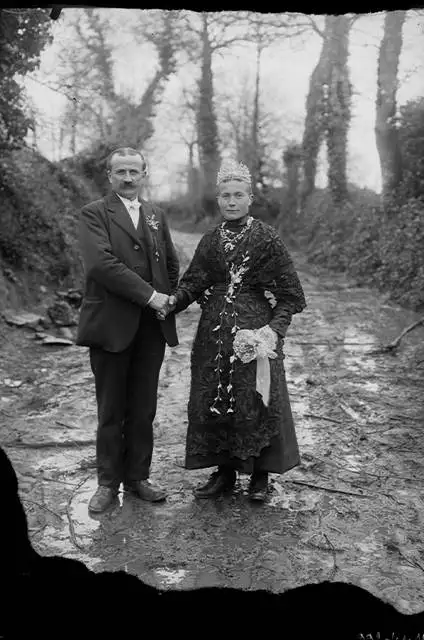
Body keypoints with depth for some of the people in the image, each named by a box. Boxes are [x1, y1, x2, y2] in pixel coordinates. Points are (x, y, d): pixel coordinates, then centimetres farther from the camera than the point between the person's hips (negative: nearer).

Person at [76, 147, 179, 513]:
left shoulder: (157, 216, 16)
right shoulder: (94, 214, -2)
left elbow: (173, 266, 21)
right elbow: (101, 263, -17)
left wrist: (169, 302, 7)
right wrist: (150, 296, -17)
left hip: (152, 328, 4)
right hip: (112, 326, -4)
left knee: (144, 410, 10)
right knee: (111, 412, 7)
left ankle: (138, 477, 25)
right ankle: (108, 482, 22)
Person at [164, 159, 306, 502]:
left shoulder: (267, 237, -1)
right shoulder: (210, 241, 11)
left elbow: (288, 290, -3)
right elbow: (194, 281, 4)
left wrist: (275, 327, -15)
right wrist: (173, 301, -16)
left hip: (254, 328, -4)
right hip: (215, 332, 4)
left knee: (256, 399, -1)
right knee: (212, 398, 5)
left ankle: (260, 474, 17)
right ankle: (224, 471, 20)